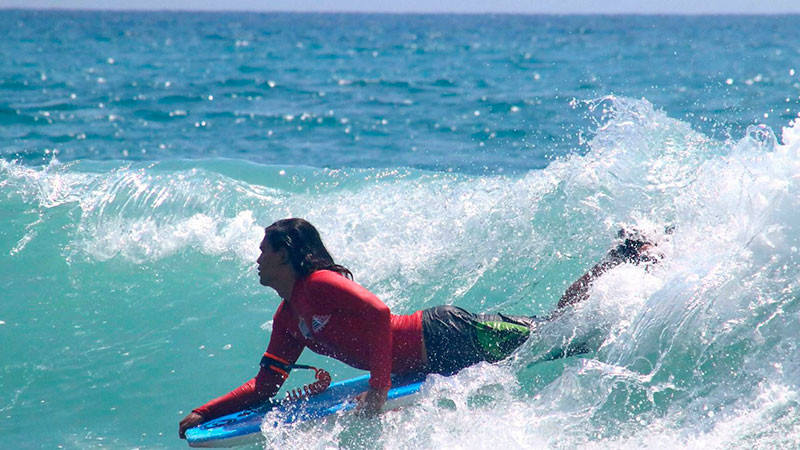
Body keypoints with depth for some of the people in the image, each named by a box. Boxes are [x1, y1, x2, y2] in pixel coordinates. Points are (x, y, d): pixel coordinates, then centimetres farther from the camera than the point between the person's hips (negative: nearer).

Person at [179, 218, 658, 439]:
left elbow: (379, 315, -31)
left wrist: (379, 389, -30)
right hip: (437, 362, 7)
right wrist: (203, 414, 4)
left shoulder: (321, 285, -18)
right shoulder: (288, 318, 10)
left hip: (446, 338, -7)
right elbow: (265, 387, 13)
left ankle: (631, 252, 14)